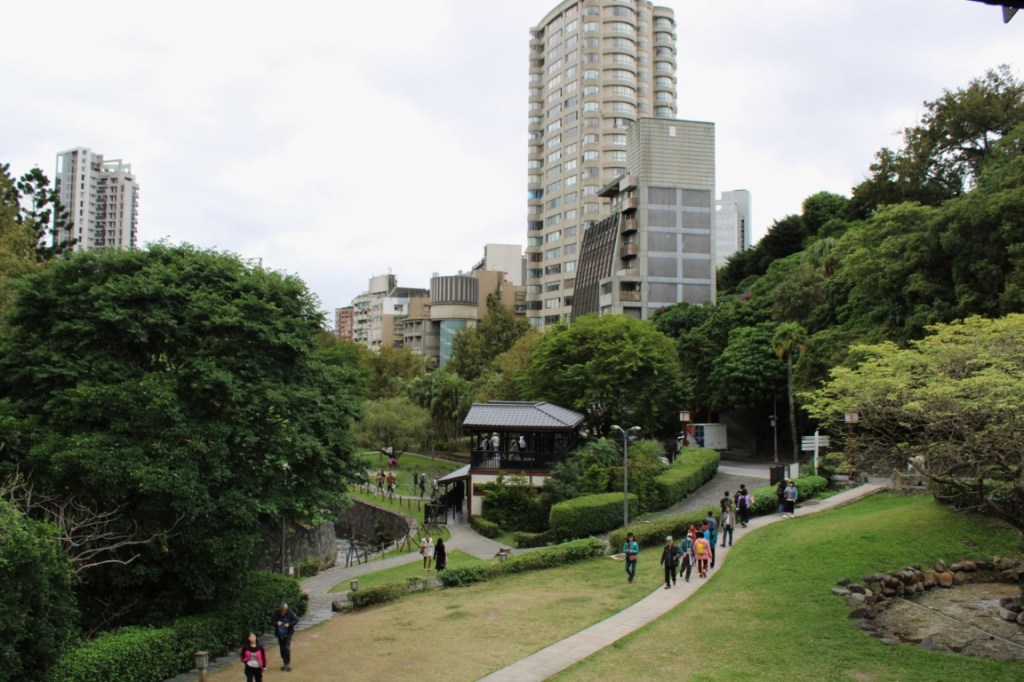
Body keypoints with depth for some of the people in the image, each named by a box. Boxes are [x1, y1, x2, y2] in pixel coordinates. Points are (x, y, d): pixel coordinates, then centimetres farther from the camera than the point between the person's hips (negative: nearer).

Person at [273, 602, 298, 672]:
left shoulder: (290, 613, -12)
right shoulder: (277, 613, -7)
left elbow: (296, 620, -7)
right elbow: (273, 621, 2)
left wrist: (289, 624, -22)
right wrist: (277, 623, -20)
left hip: (288, 634, -3)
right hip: (280, 634, 3)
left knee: (287, 648, -11)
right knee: (282, 649, 11)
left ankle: (288, 664, -2)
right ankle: (285, 663, 24)